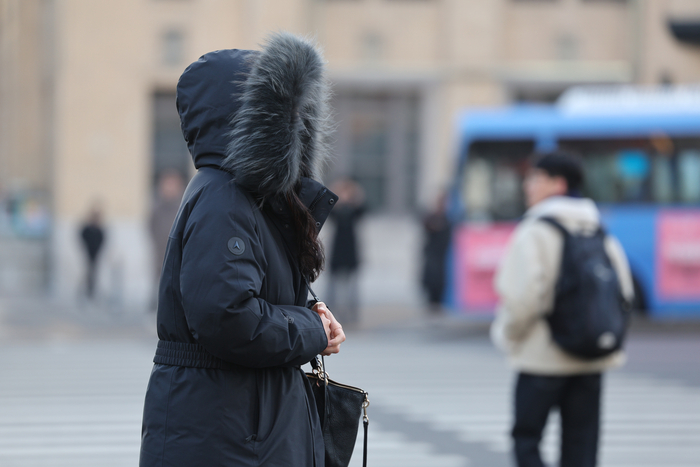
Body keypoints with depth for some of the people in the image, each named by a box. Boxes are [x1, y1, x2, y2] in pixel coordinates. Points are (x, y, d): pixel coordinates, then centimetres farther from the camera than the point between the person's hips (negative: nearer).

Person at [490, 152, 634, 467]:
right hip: (592, 358, 6)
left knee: (526, 436, 5)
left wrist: (508, 334, -3)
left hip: (543, 356, -6)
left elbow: (525, 294, -19)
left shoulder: (536, 231, -10)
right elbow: (623, 290, 8)